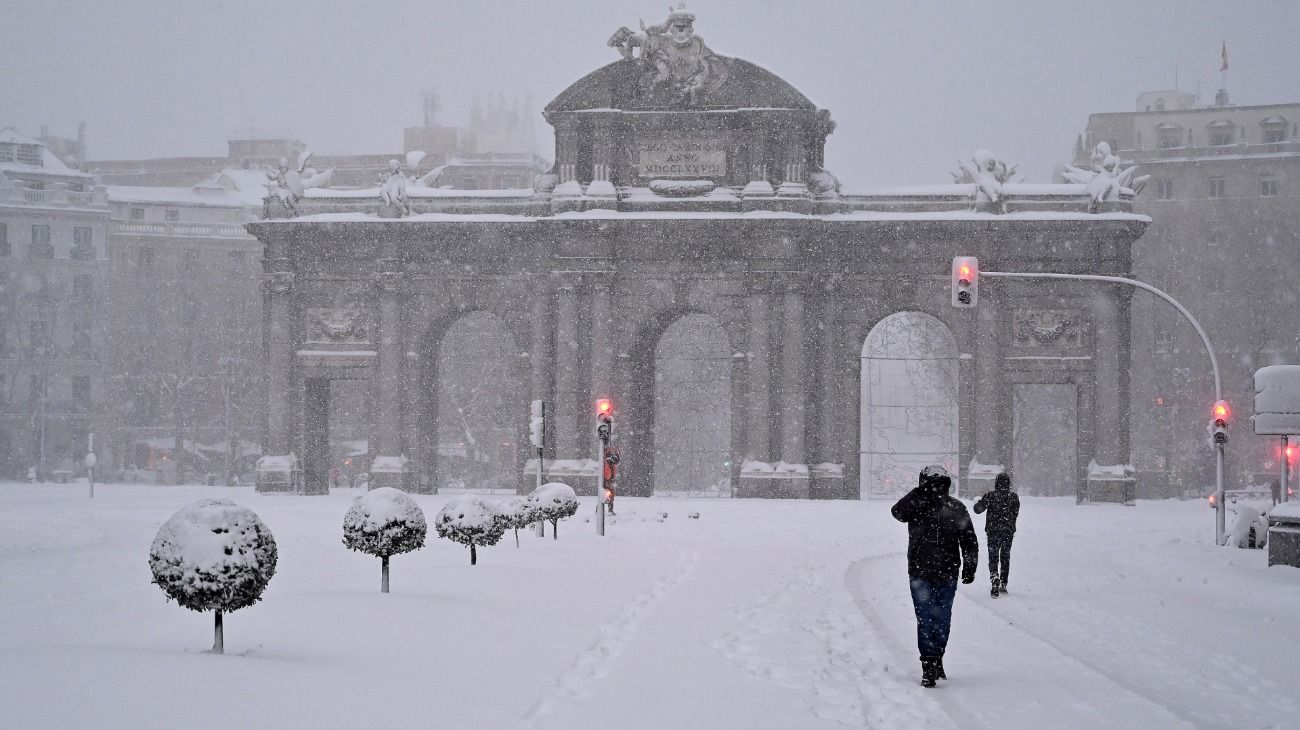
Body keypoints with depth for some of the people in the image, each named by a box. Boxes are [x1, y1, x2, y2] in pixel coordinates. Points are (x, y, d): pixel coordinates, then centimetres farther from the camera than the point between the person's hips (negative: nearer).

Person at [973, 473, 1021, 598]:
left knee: (993, 557, 3)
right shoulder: (1014, 497, -2)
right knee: (1005, 558, 14)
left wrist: (977, 502, 17)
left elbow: (978, 509, -4)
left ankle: (995, 577, -23)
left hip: (993, 531, -2)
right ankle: (1003, 585, 18)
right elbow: (1015, 514, 5)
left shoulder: (990, 496, -9)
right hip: (1008, 531, 2)